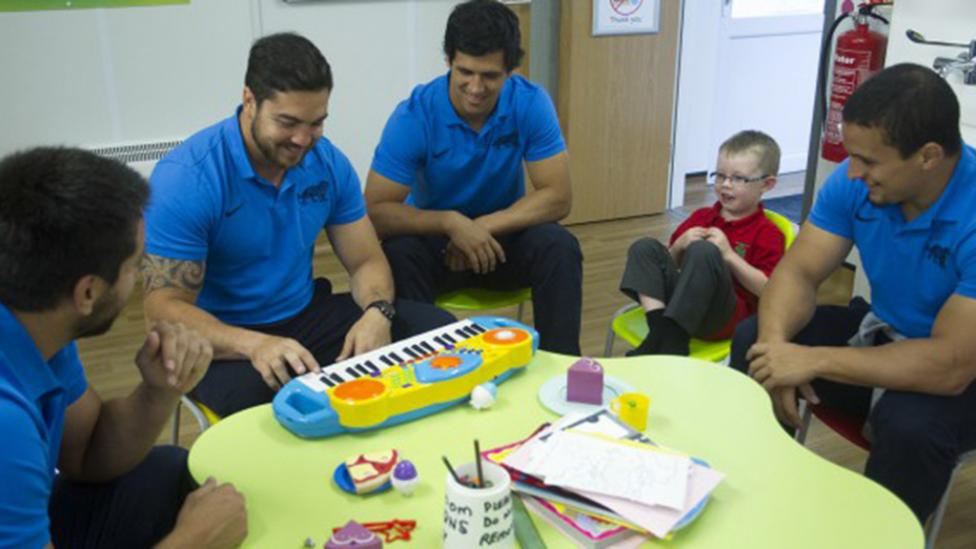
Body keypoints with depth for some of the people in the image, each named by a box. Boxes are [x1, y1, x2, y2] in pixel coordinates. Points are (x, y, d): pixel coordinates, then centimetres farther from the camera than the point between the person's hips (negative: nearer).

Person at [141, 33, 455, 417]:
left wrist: (377, 312, -21)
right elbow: (164, 306, -20)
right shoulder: (183, 179, -19)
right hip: (224, 339, -5)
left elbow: (366, 261, 4)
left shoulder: (328, 163, -4)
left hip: (307, 314, 6)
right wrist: (255, 344, -39)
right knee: (256, 397, -40)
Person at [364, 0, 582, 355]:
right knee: (397, 253, -32)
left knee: (559, 246, -28)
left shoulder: (531, 104, -16)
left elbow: (557, 197, -17)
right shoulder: (414, 116, -20)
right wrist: (450, 222, -37)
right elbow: (376, 211, -23)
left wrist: (484, 227, -28)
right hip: (436, 238, -1)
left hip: (503, 235, 1)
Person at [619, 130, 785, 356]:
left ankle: (672, 338, -31)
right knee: (645, 247, -10)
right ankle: (659, 327, -29)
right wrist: (680, 246, 1)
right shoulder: (701, 217, 18)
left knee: (704, 251, -31)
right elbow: (669, 264, 22)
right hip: (677, 302, 6)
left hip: (722, 317, -6)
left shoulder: (767, 233, 2)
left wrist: (728, 255, -15)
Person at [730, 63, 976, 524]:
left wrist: (813, 361, -34)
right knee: (753, 339, -11)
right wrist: (775, 343, -30)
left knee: (909, 422, -36)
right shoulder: (856, 182, -14)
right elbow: (799, 271, -9)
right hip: (882, 333, 6)